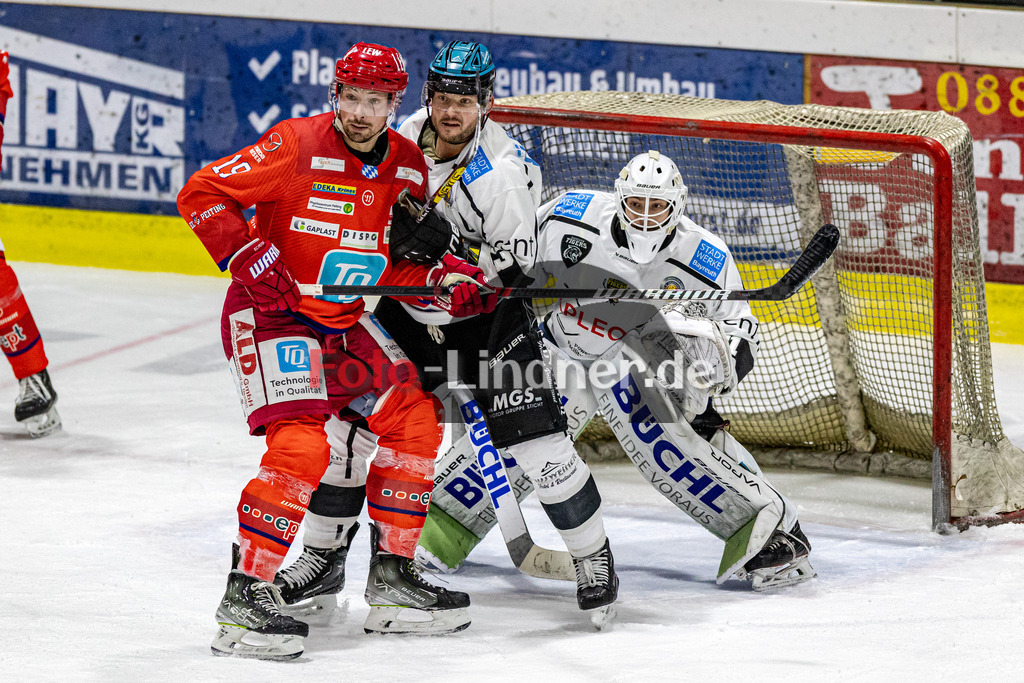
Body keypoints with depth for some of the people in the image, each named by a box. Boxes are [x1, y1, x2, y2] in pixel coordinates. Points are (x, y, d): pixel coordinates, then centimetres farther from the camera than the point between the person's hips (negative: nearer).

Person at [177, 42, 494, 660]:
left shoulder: (408, 167, 4)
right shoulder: (297, 146, -17)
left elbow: (397, 265, 12)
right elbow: (201, 194, -15)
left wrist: (447, 278, -6)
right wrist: (249, 258, -24)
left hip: (345, 324, 8)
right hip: (270, 313, -8)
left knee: (414, 419, 5)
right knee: (300, 445, -22)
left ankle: (393, 576, 15)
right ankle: (245, 597, -19)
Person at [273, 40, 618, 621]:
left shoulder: (503, 168, -24)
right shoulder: (407, 137, -4)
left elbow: (515, 265, -26)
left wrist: (448, 250, -34)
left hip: (487, 315, -5)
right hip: (410, 311, 5)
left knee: (534, 436, -13)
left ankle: (594, 556, 5)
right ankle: (324, 557, 15)